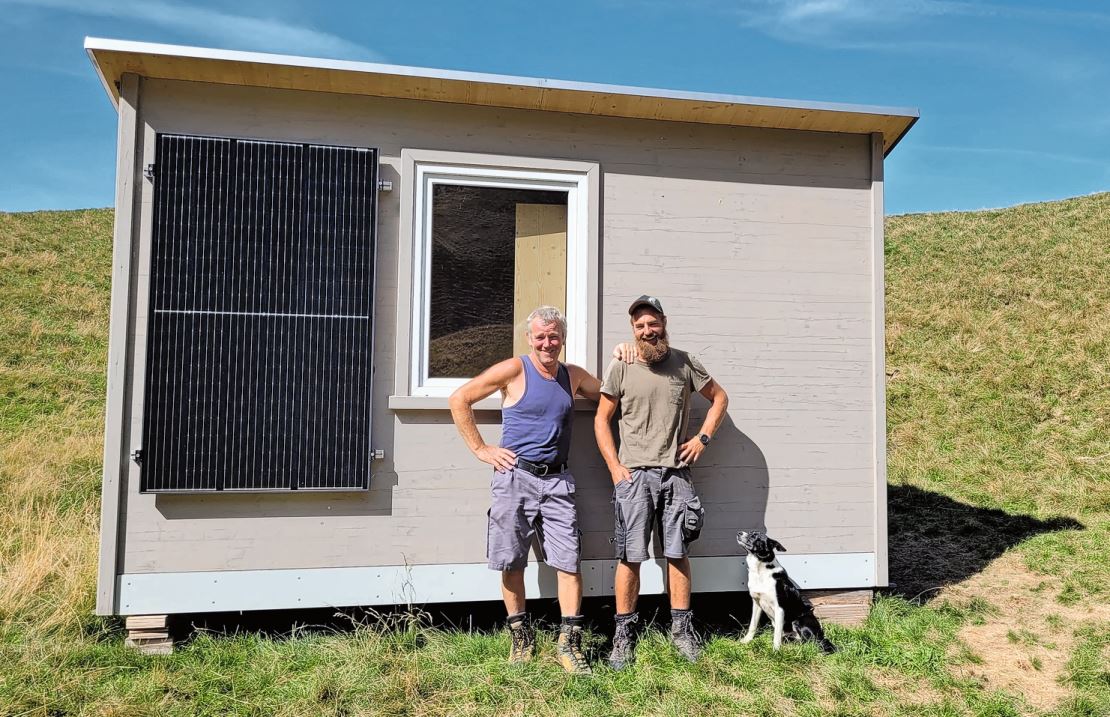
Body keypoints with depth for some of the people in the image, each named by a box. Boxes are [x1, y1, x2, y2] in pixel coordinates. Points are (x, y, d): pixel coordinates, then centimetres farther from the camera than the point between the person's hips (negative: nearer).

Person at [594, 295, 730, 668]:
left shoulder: (684, 363, 6)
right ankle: (624, 634, 9)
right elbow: (602, 419, 6)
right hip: (634, 474, -2)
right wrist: (614, 466, -3)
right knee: (630, 556, -2)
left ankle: (681, 629, 20)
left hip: (676, 473, 2)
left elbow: (719, 397, 18)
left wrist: (703, 437, 6)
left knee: (678, 553, 8)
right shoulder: (620, 368, 2)